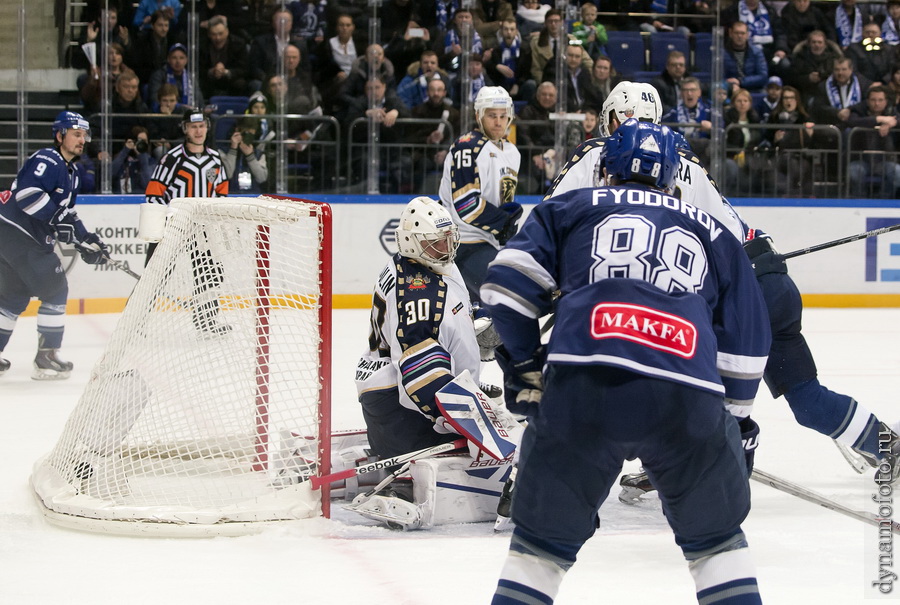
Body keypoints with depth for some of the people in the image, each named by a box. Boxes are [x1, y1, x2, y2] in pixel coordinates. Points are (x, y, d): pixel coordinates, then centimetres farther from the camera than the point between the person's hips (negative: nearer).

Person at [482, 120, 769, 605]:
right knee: (715, 537, 21)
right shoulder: (714, 233, 29)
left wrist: (525, 365, 22)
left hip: (580, 384, -1)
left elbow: (509, 284, 11)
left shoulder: (569, 209, 23)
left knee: (544, 540, 14)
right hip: (689, 400, 1)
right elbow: (745, 342, 29)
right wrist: (735, 422, 37)